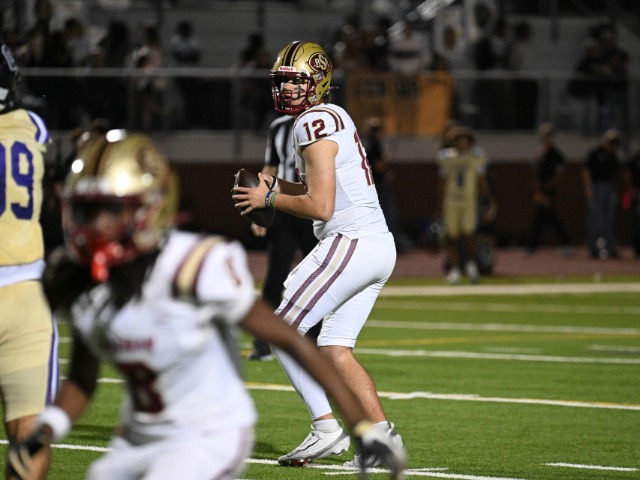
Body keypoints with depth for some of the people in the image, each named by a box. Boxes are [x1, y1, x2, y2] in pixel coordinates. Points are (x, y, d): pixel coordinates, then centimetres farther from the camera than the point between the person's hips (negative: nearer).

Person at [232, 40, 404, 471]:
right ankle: (382, 434, 6)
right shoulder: (334, 116, 19)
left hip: (349, 243, -9)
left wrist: (268, 199, -4)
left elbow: (321, 207, -17)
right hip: (380, 246, 9)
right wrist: (274, 186, 15)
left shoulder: (315, 124, -11)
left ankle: (327, 428, -5)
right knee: (333, 349, 13)